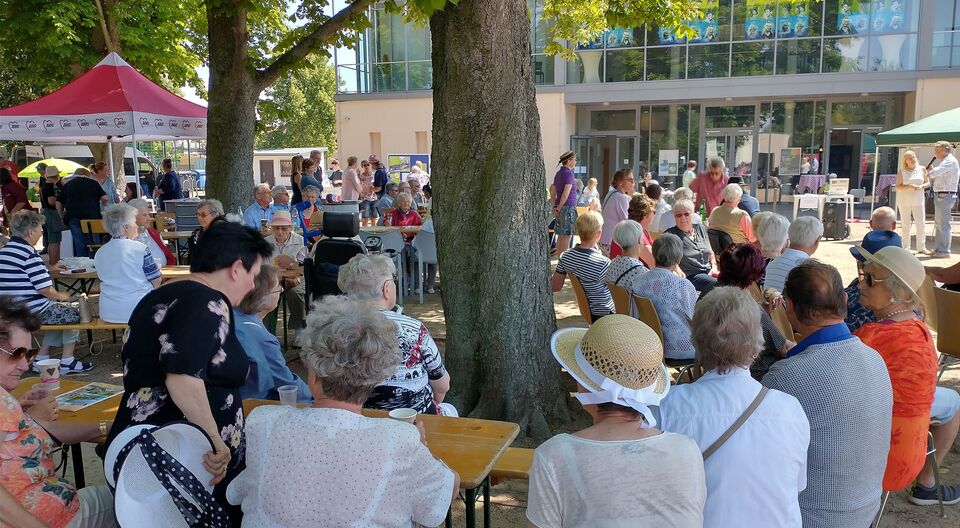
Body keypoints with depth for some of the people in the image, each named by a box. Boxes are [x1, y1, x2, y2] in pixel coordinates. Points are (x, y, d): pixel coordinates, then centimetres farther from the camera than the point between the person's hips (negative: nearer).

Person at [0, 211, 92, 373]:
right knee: (75, 310, 9)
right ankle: (67, 361, 9)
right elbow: (45, 289, -21)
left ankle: (42, 357, 23)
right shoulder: (28, 253, -19)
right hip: (32, 313, -10)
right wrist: (60, 296, -2)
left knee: (60, 310, 28)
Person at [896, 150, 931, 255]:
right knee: (906, 224, 3)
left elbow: (928, 183, 10)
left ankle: (921, 248, 1)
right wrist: (909, 186, -20)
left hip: (918, 200, 1)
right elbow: (898, 187, -4)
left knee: (921, 223, -4)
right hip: (904, 200, -1)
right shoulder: (901, 172, 0)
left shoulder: (921, 169, 5)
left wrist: (922, 186, -11)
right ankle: (906, 247, 9)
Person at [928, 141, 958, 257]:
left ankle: (944, 250, -5)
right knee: (938, 223, 15)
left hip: (945, 196, -10)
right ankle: (939, 248, 23)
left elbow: (936, 172, -27)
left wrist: (929, 173, -7)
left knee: (943, 223, -8)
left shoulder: (950, 161, -11)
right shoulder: (944, 161, 20)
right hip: (940, 195, 10)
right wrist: (931, 174, 8)